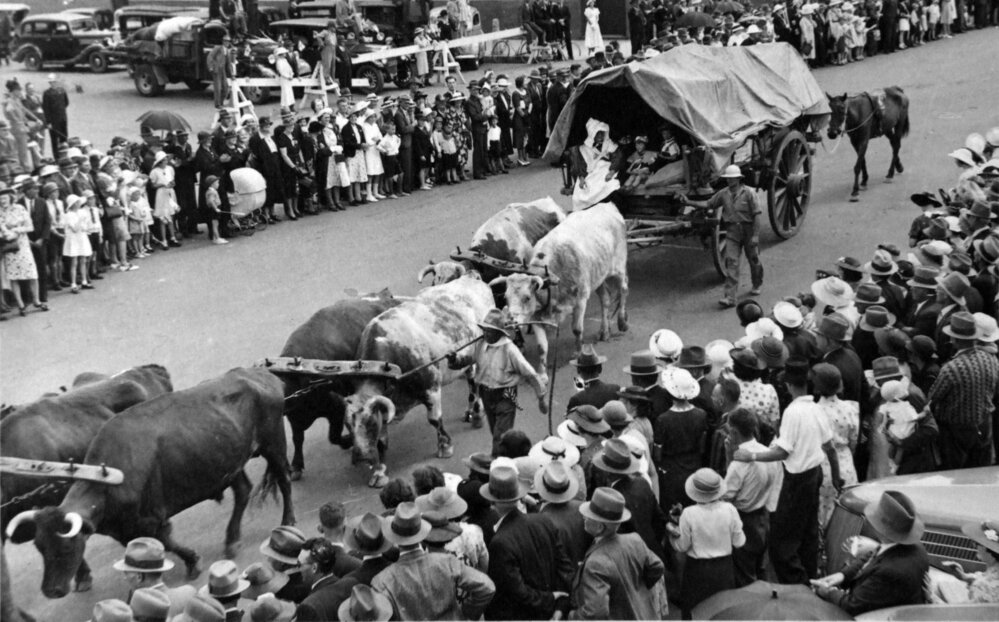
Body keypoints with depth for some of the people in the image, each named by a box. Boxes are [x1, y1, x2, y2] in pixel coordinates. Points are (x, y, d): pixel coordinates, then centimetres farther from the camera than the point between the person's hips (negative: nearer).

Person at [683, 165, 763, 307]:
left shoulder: (747, 193, -11)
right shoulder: (723, 194, 1)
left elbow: (756, 214, -11)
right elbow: (708, 204, 8)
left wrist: (755, 235, -15)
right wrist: (689, 202, -2)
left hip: (748, 230, -2)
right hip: (732, 232, 2)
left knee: (753, 260, 14)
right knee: (731, 262, -8)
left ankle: (757, 286, 41)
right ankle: (730, 297, -13)